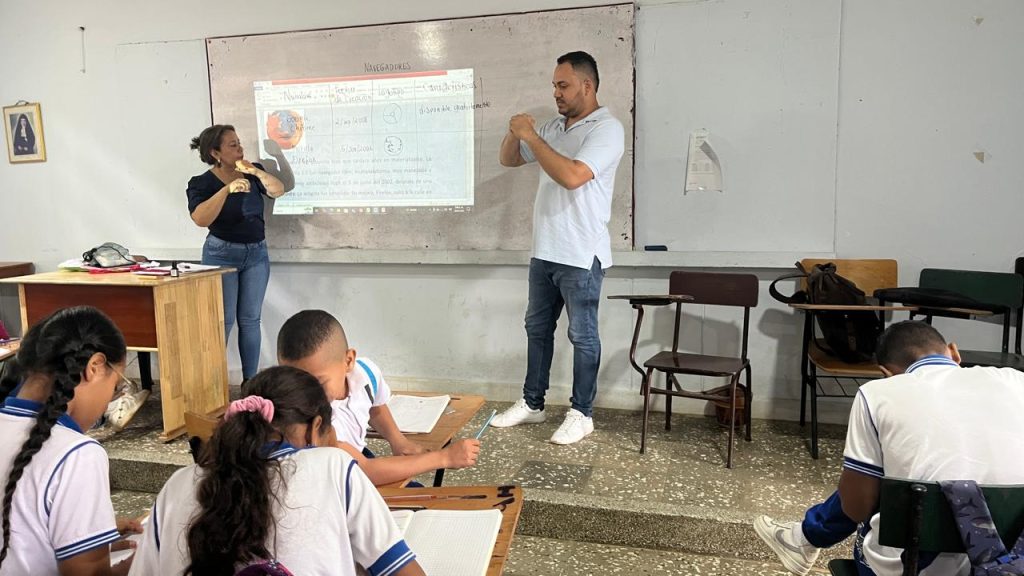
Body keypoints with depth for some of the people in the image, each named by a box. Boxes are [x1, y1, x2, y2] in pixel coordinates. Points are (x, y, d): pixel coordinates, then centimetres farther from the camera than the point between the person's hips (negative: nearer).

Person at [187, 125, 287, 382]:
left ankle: (251, 382, 14)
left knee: (250, 320, 7)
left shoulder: (253, 173, 4)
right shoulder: (202, 183, -9)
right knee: (223, 320, -3)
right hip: (222, 254, -4)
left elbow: (278, 191, -9)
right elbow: (200, 219, -24)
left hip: (257, 253, 4)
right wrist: (227, 189, -32)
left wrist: (255, 171, -24)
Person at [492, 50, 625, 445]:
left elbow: (572, 176, -27)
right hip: (544, 251, 8)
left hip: (581, 255, -8)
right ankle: (532, 403, 28)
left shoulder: (606, 129, -12)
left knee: (582, 335, 3)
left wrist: (530, 135, -19)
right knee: (537, 327, 15)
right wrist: (515, 133, -3)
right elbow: (508, 160, 19)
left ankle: (582, 414, 16)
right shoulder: (554, 128, 12)